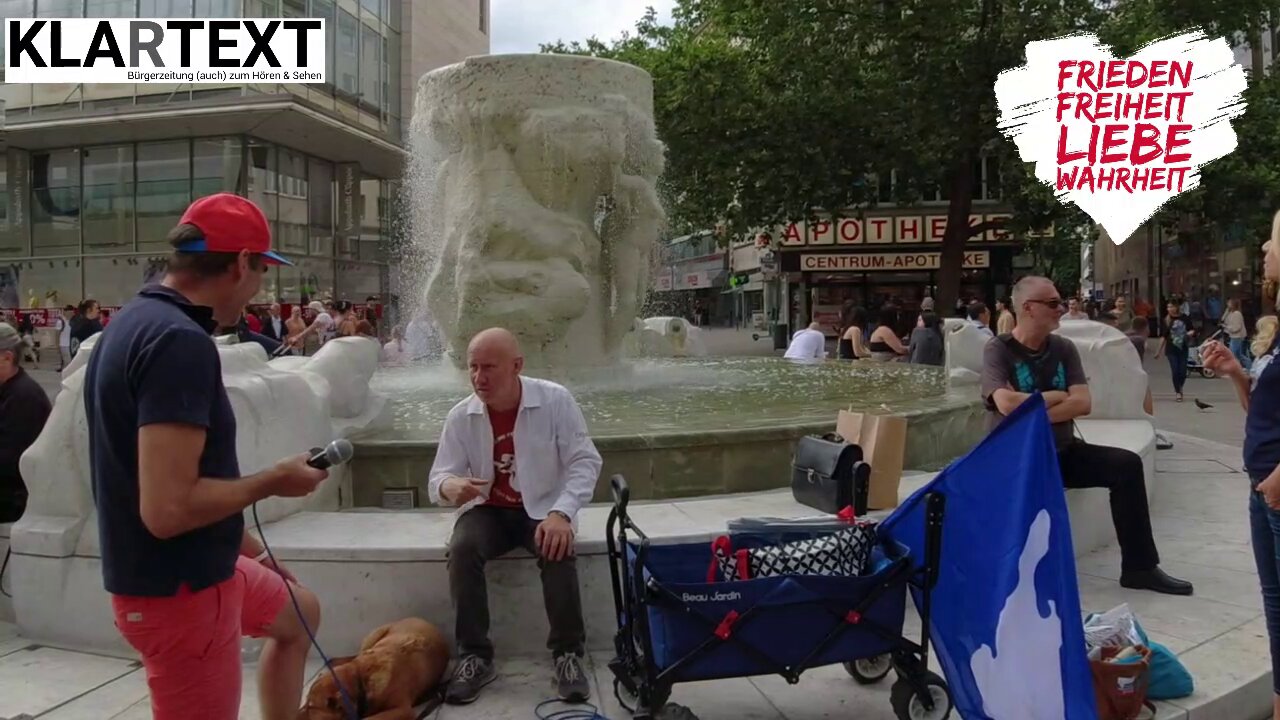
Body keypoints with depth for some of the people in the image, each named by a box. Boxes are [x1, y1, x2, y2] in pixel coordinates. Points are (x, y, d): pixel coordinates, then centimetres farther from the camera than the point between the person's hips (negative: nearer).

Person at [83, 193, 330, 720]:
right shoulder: (180, 342, -26)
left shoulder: (136, 322, 6)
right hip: (178, 591, -10)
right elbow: (167, 509, -32)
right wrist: (273, 480, -16)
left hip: (195, 568, 10)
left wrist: (238, 539, 21)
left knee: (300, 613, 28)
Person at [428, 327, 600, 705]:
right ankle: (476, 656, -15)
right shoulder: (460, 416, -7)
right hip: (487, 510, 2)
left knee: (558, 551, -33)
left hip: (543, 508, -2)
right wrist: (450, 486, -32)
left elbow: (585, 462, -14)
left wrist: (561, 513, -29)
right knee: (461, 549, -29)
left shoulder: (555, 400, -14)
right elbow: (438, 480, -5)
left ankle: (568, 654, -17)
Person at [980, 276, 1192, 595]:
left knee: (1126, 464, -8)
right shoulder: (998, 349, -9)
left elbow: (1083, 403, -7)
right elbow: (1007, 404, -25)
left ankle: (1139, 567, 0)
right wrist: (1056, 396, -12)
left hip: (1061, 451, 6)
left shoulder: (1064, 348, 6)